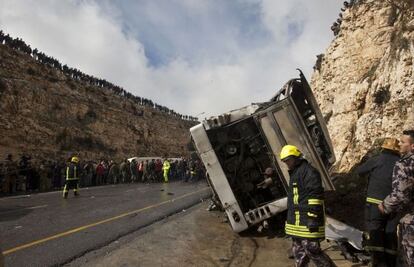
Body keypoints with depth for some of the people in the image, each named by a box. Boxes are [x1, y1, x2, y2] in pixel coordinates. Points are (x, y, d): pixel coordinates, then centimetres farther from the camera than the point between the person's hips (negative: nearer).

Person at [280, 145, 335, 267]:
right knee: (298, 250, 15)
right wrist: (291, 218, 26)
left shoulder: (308, 171, -13)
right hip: (297, 220, 10)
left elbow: (315, 196, -20)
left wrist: (313, 218, -23)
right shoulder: (294, 173, 19)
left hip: (307, 221, -10)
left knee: (311, 249, -5)